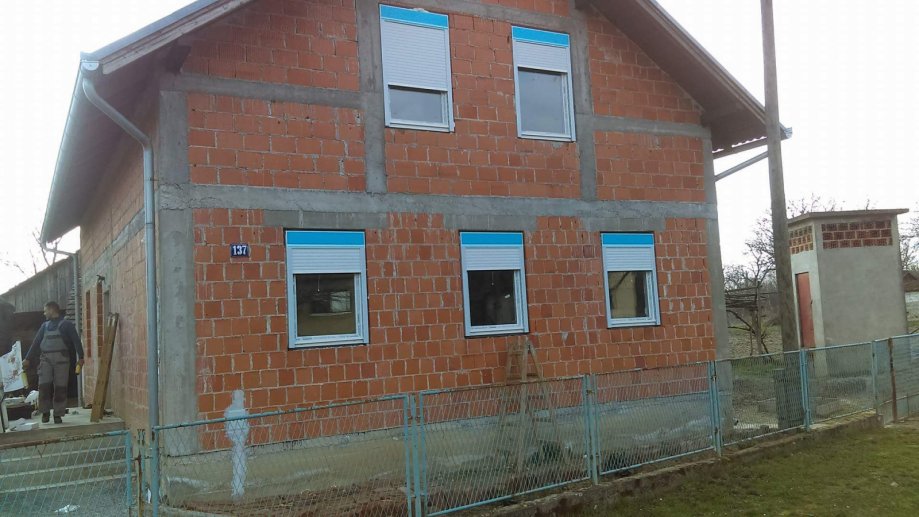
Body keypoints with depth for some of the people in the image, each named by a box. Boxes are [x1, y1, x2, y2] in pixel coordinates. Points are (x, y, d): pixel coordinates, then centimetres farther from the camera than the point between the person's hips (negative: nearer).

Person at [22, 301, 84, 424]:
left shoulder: (66, 324, 4)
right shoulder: (45, 326, 19)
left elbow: (76, 340, -3)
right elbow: (36, 342, 20)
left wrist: (80, 357, -12)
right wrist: (27, 359, 15)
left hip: (61, 358, -4)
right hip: (45, 359, 4)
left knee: (60, 388, -3)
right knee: (44, 386, -6)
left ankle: (58, 414, 4)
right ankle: (45, 412, 8)